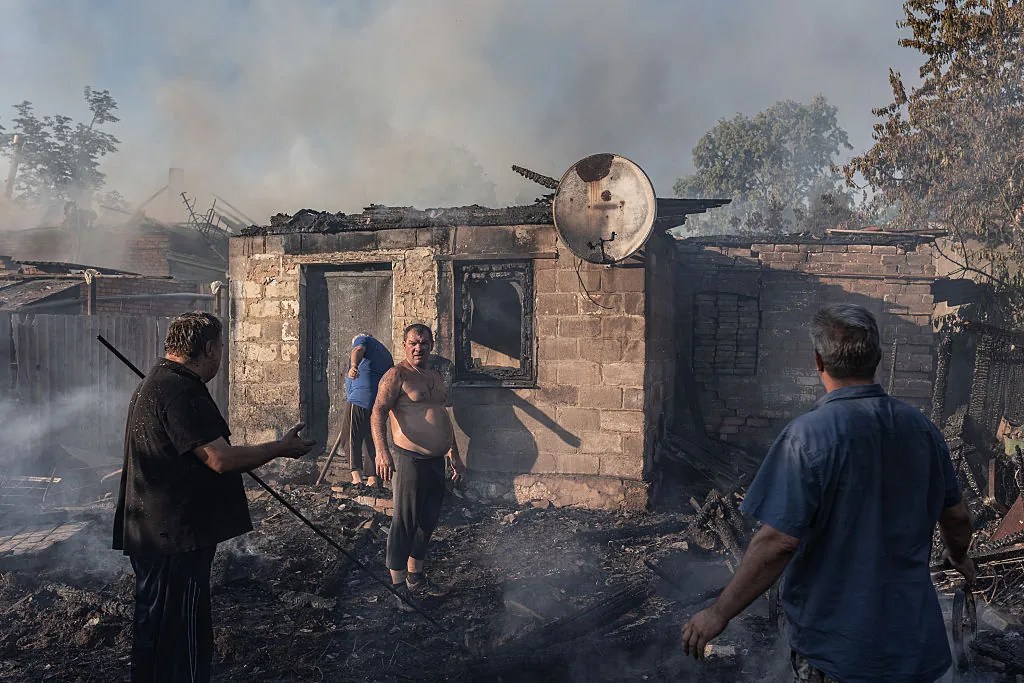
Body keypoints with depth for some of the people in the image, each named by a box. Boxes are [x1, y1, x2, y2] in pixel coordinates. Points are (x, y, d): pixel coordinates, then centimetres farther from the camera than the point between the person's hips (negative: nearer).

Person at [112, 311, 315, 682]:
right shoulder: (180, 392, -22)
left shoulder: (157, 382, 14)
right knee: (177, 639, 1)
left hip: (157, 535, 11)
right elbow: (221, 460, -26)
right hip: (174, 540, -11)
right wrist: (282, 448, -14)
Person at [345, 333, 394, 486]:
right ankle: (372, 478, 8)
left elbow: (358, 350, -15)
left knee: (354, 439, -6)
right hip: (381, 402, 7)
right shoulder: (386, 353, 31)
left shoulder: (362, 339, 10)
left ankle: (356, 475, -17)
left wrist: (353, 366, -35)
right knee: (372, 440, 12)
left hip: (361, 398, -7)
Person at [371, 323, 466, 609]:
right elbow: (378, 412, -21)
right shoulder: (396, 375, -9)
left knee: (427, 522, 16)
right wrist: (382, 451, -35)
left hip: (436, 461, 8)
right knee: (405, 524, -3)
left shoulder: (436, 376, 16)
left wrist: (454, 454, 24)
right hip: (410, 460, -8)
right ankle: (398, 586, 7)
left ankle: (416, 578, 30)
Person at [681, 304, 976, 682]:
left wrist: (719, 613, -16)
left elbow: (779, 541, -26)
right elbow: (957, 516, 11)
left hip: (837, 647, -6)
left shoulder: (810, 434, -22)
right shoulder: (921, 427, -1)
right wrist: (960, 558, 34)